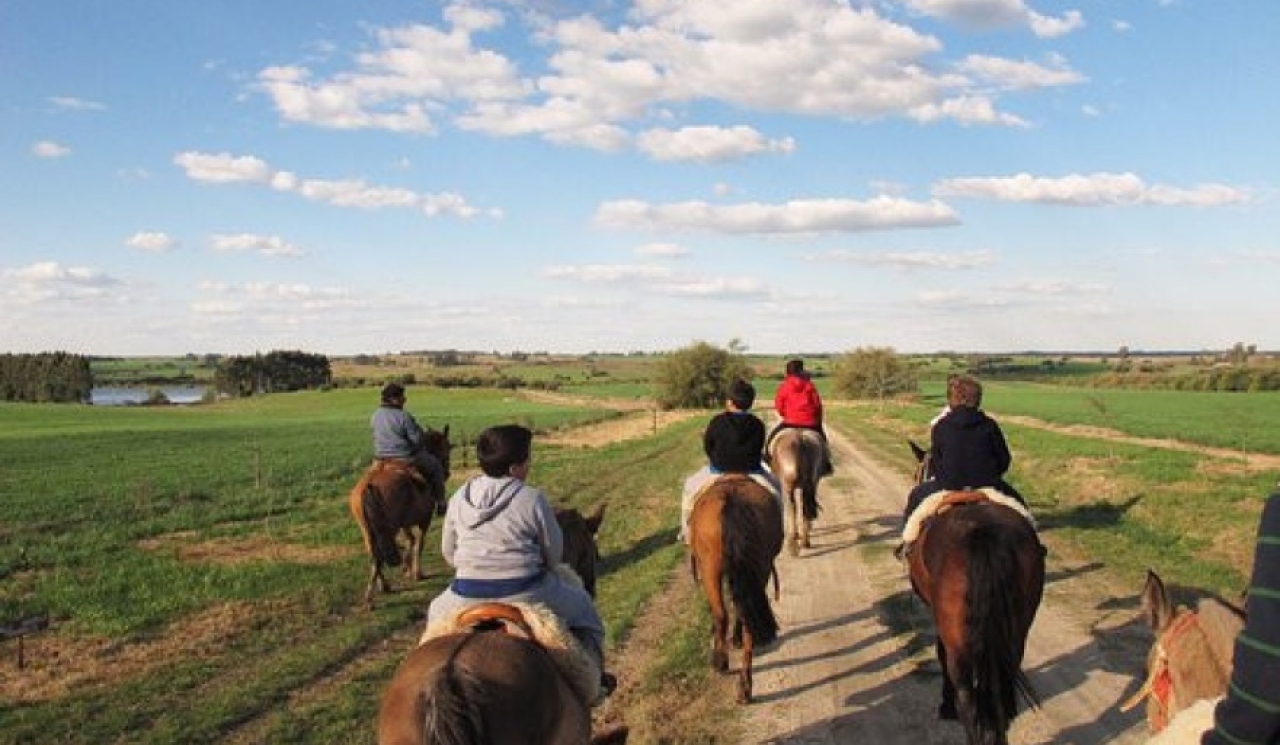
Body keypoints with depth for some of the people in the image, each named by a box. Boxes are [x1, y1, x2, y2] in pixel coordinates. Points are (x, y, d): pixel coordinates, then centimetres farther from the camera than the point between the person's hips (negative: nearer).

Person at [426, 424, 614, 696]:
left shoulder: (459, 498, 1)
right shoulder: (533, 499, -12)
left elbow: (448, 552, 11)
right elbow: (554, 553, -3)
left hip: (466, 601, 3)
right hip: (526, 597, -3)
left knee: (437, 613, 37)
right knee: (582, 607, 25)